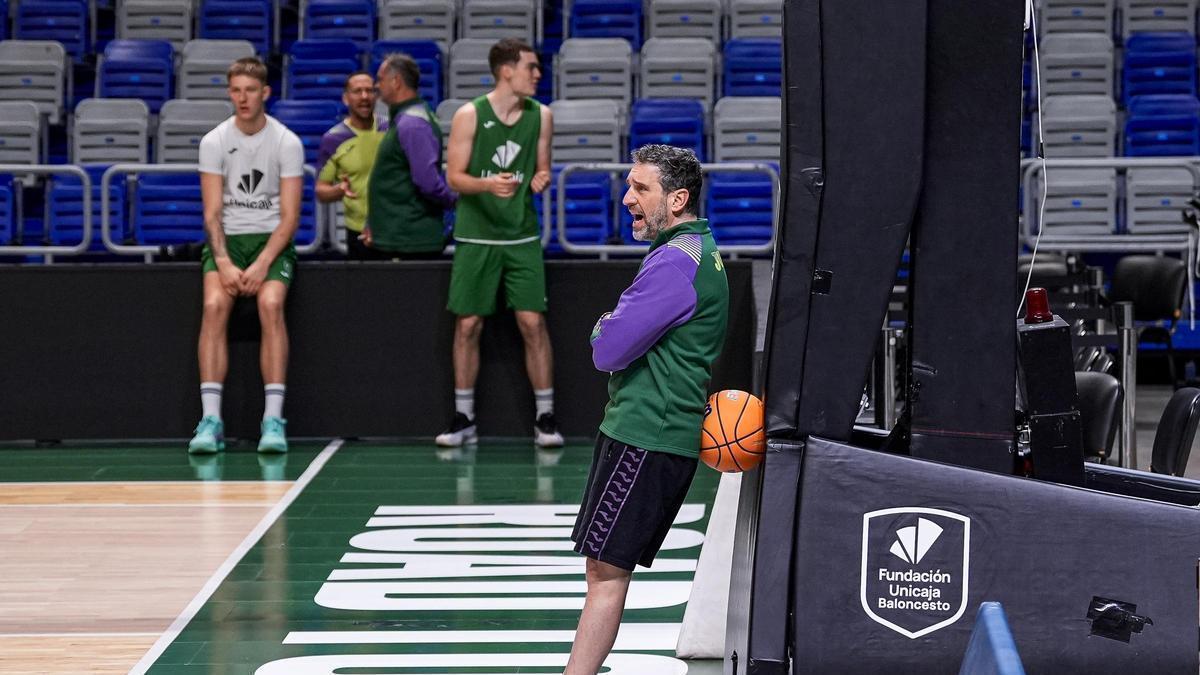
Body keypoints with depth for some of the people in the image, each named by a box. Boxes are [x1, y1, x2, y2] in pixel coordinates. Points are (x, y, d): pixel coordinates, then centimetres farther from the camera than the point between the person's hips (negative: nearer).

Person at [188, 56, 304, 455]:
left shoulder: (287, 143, -4)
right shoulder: (214, 142, 0)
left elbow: (290, 216, -6)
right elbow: (212, 213, -3)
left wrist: (262, 264, -19)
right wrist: (224, 263, -18)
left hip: (271, 241, -1)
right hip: (226, 240, 1)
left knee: (271, 303, -30)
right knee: (214, 304, -27)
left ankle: (273, 419, -29)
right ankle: (210, 419, -28)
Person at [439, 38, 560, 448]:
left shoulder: (540, 116, 3)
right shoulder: (470, 116, -7)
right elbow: (454, 177, -7)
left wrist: (541, 179, -11)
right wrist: (488, 184, -25)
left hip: (521, 237, 2)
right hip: (475, 237, -2)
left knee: (533, 323, -4)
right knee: (468, 325, 1)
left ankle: (545, 417, 3)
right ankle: (464, 418, 12)